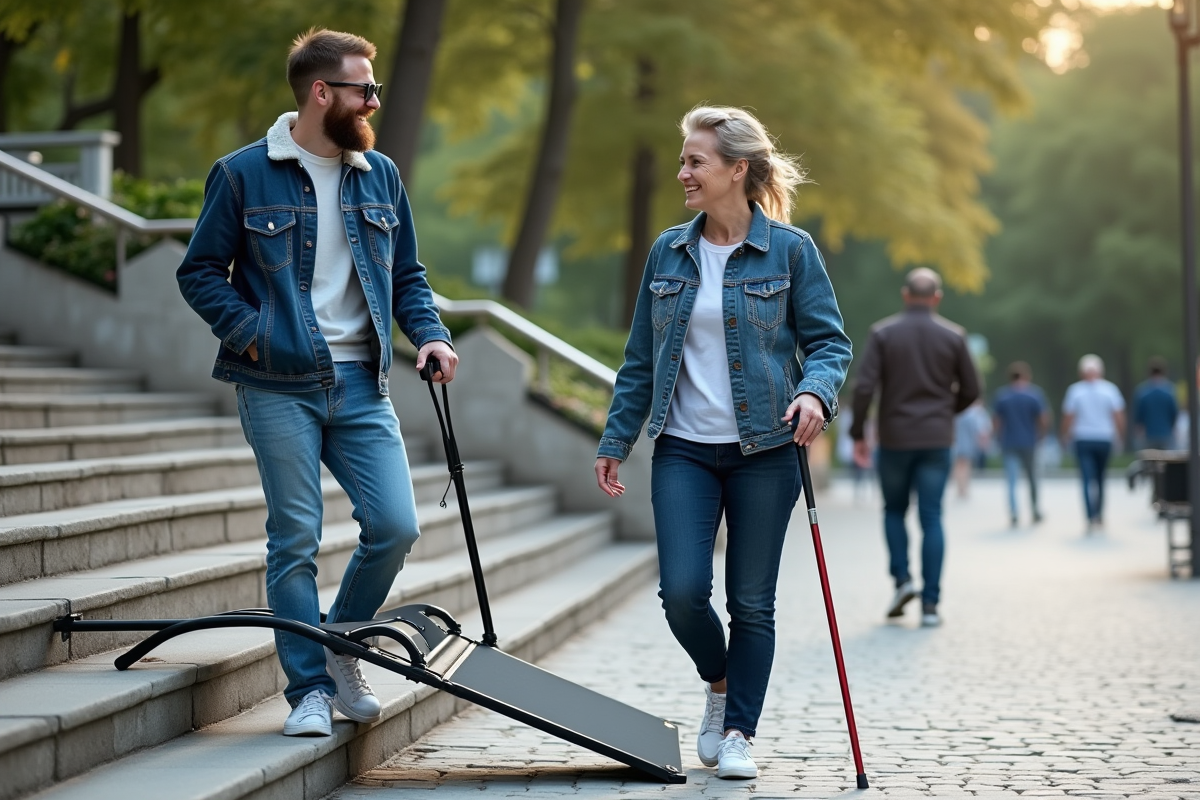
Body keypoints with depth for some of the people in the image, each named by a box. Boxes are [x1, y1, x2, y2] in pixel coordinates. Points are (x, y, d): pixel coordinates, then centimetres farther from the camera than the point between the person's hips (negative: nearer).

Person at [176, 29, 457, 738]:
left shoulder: (381, 175, 12)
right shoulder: (244, 174, -2)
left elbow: (407, 274, 18)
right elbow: (200, 273, 1)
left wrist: (430, 333, 1)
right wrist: (252, 332, -13)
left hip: (361, 384, 4)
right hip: (279, 388, -4)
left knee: (396, 526, -5)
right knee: (295, 540, -1)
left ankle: (341, 649, 19)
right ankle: (311, 690, 10)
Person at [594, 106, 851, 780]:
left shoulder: (790, 250, -3)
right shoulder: (669, 252, 7)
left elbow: (829, 340, -1)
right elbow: (642, 359, 12)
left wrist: (815, 392, -22)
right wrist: (616, 441, 10)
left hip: (763, 453, -2)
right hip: (684, 451, 3)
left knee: (752, 602, 3)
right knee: (682, 591, -8)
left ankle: (737, 734, 16)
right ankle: (719, 684, 22)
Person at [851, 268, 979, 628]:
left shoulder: (883, 333, -3)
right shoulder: (953, 336, 1)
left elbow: (865, 387, -9)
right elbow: (971, 390, 5)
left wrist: (858, 434, -1)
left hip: (894, 439, 0)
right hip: (937, 440, 1)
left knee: (894, 510, 18)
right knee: (931, 518, 2)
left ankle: (903, 578, 0)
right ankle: (930, 602, -3)